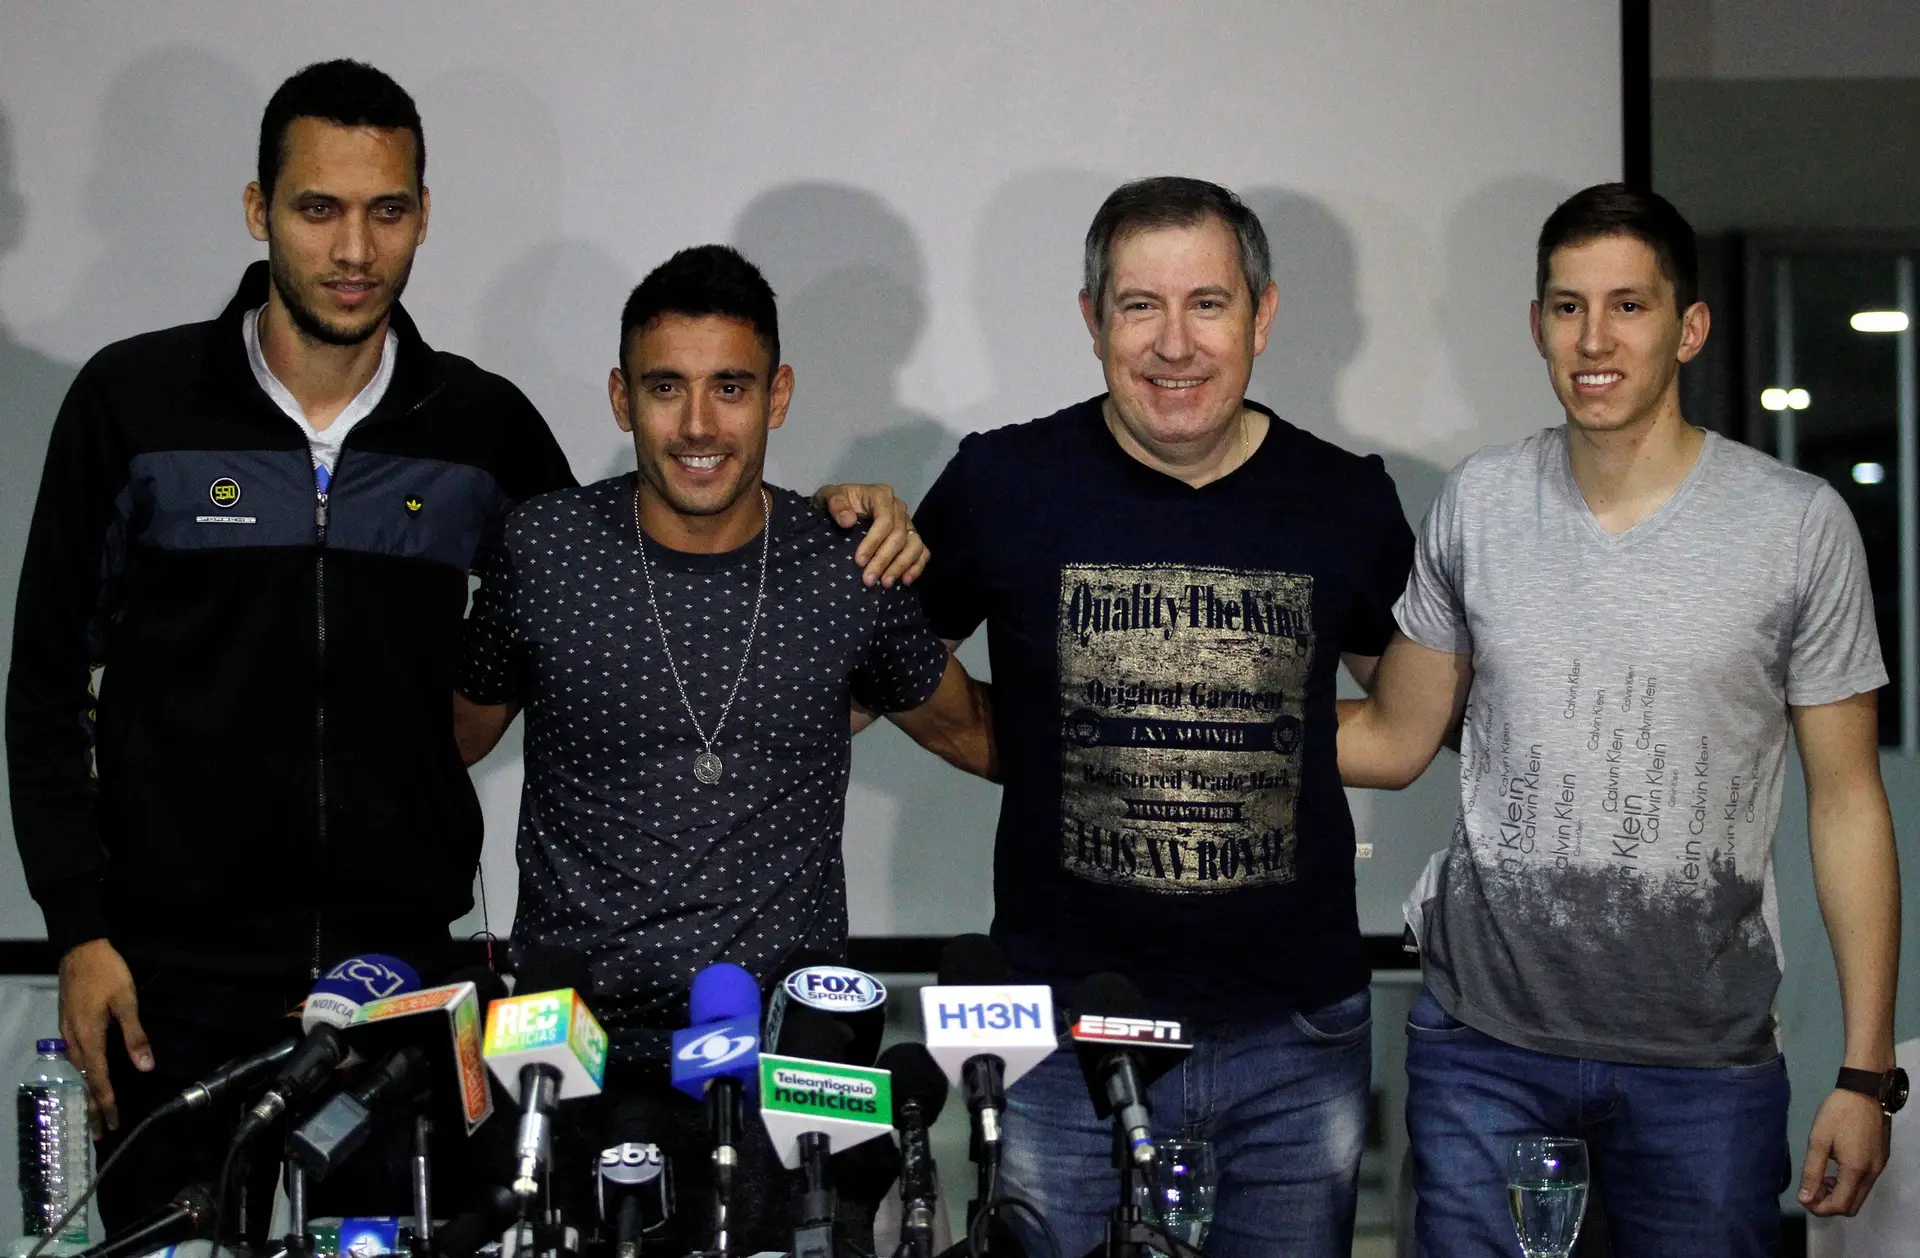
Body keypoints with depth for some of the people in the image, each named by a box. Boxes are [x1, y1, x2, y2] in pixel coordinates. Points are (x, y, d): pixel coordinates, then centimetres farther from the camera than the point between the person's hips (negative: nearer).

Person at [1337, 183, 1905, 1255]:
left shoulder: (1800, 523, -4)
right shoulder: (1478, 504, 3)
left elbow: (1848, 801, -1)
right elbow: (1395, 741, 10)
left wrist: (1868, 1073, -3)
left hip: (1706, 1057, -1)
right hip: (1484, 1041, 2)